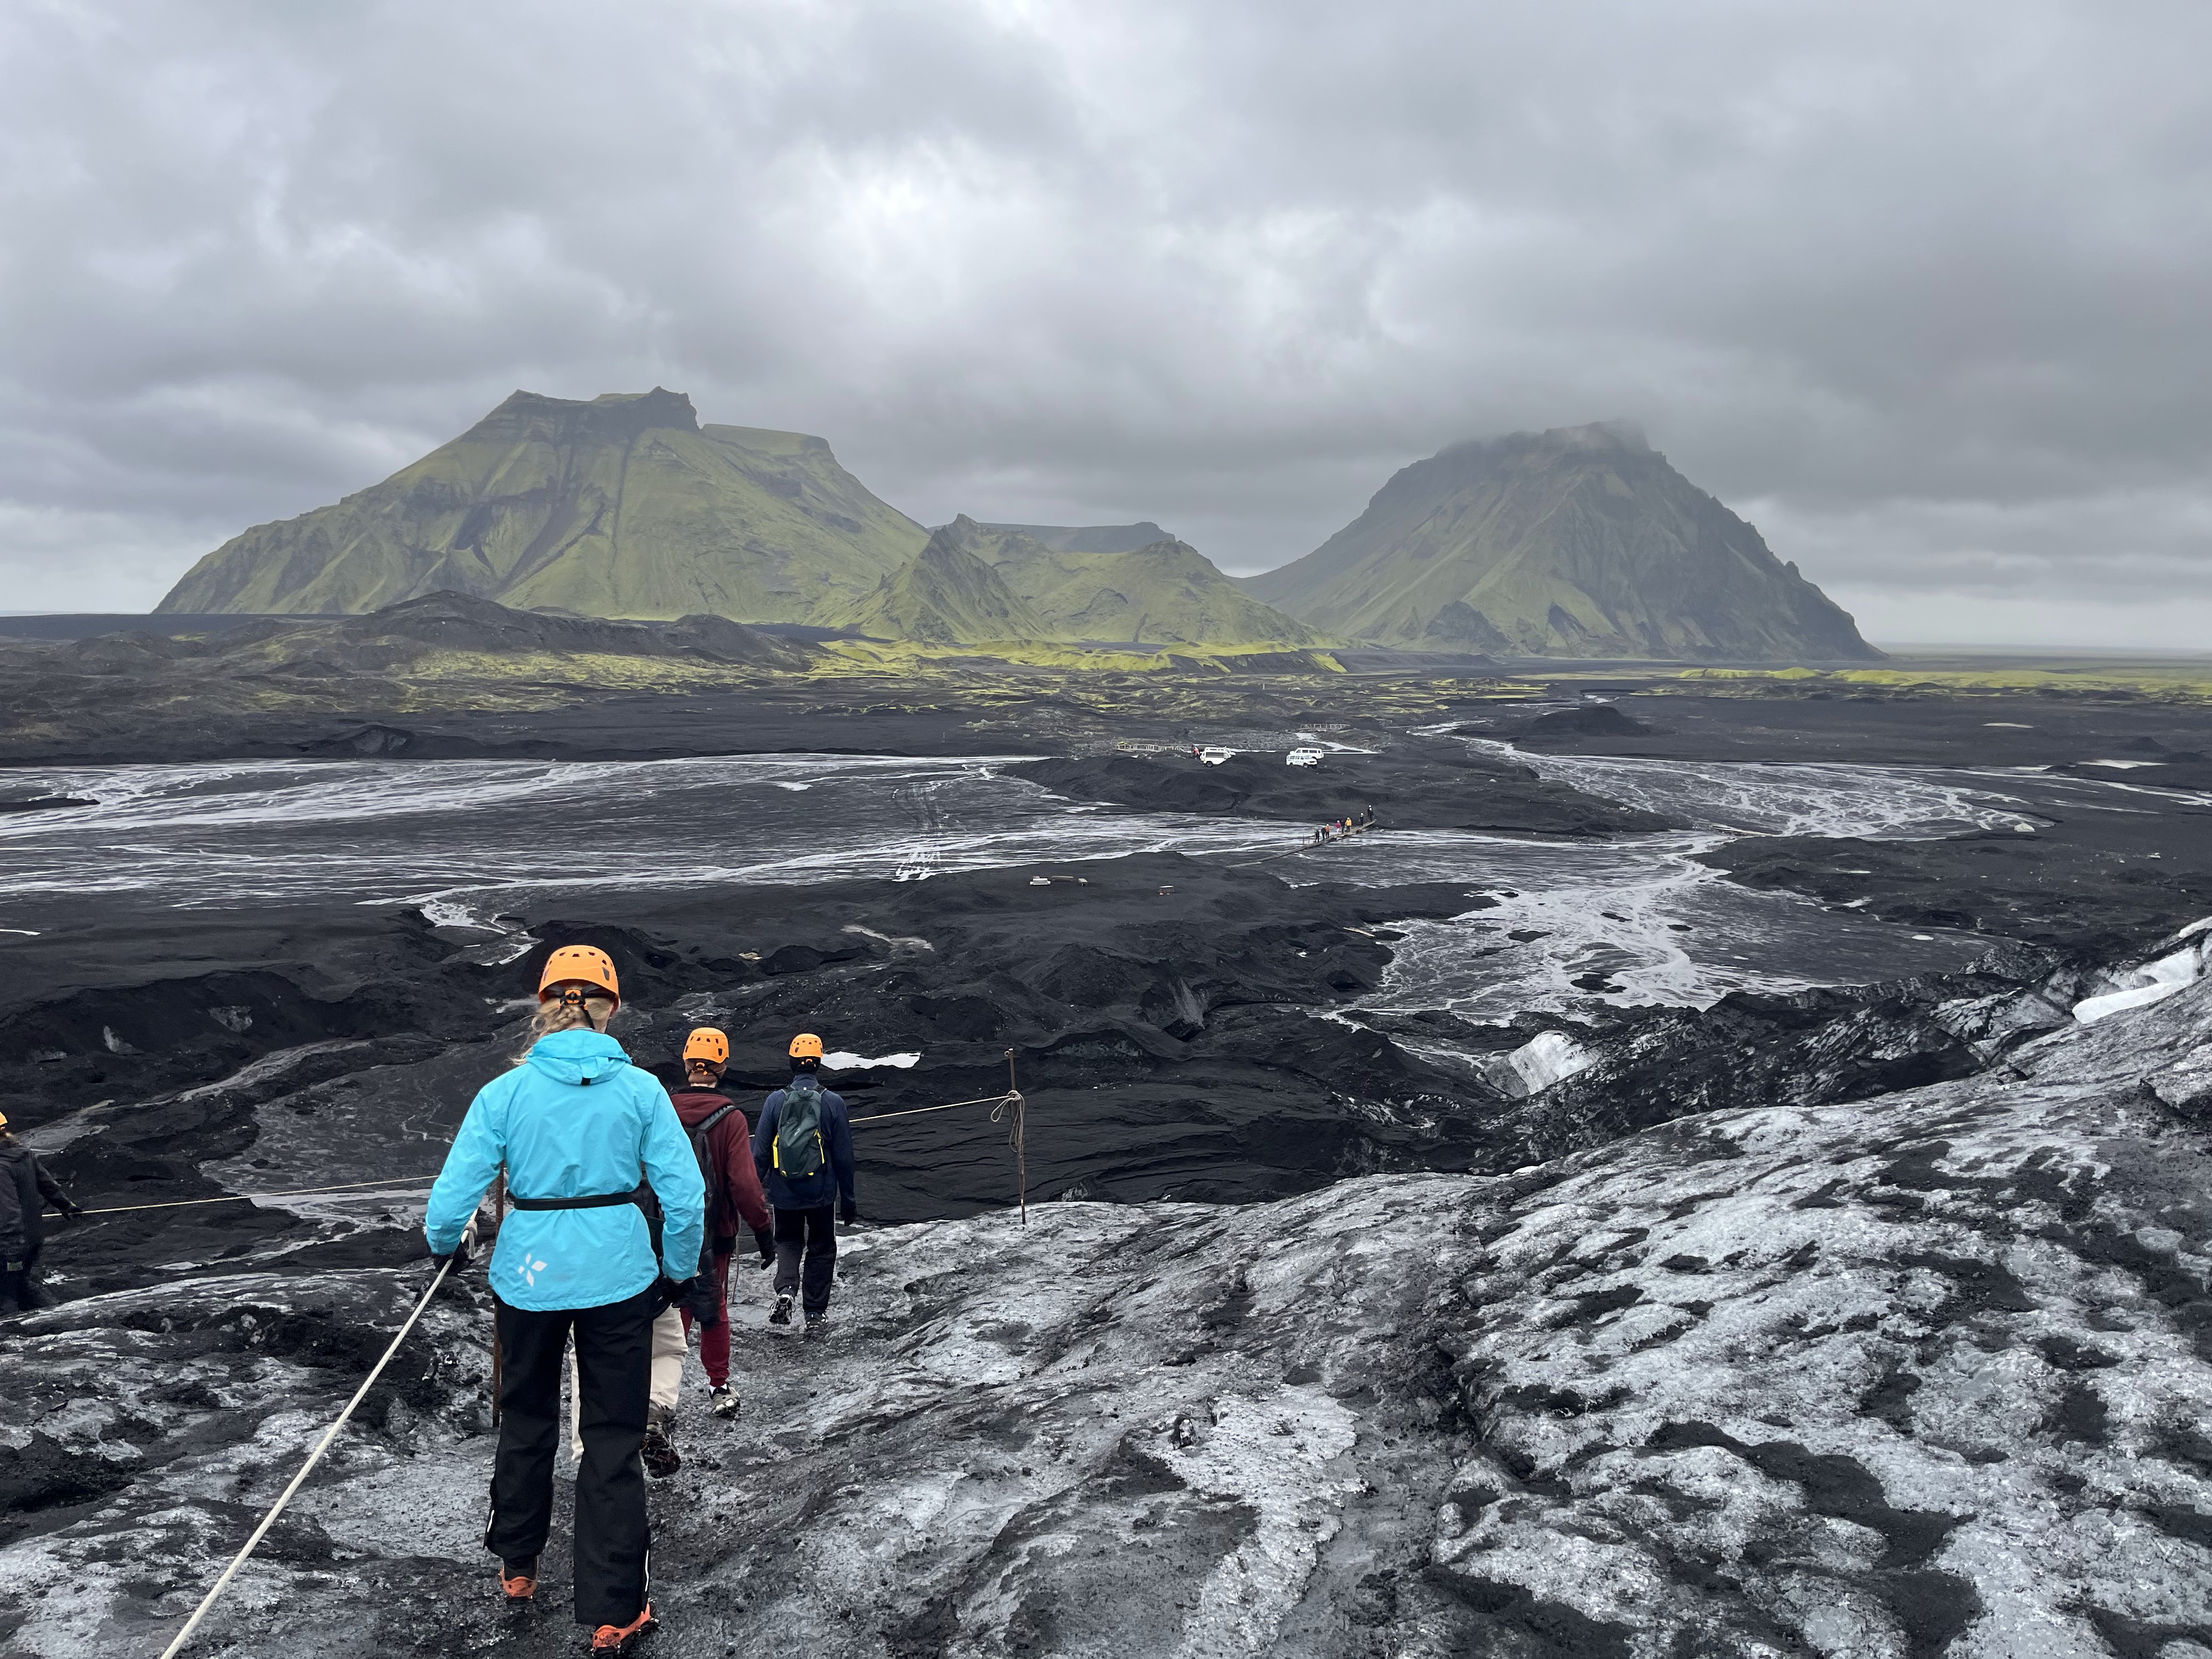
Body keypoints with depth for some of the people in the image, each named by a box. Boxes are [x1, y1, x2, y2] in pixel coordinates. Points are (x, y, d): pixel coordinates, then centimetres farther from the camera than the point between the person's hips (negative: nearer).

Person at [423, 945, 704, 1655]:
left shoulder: (505, 1091, -8)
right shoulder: (641, 1088, -9)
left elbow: (454, 1193, -6)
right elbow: (684, 1194, -10)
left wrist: (446, 1244, 16)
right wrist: (678, 1271, 7)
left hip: (528, 1275, 1)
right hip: (619, 1277, -1)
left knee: (527, 1423, 24)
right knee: (614, 1441, 9)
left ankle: (517, 1568, 41)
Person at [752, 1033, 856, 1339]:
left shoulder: (776, 1100, -7)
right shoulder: (832, 1102, -8)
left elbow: (760, 1151, -4)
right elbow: (843, 1157, -3)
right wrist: (848, 1198, 6)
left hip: (784, 1192, 1)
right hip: (821, 1192, -1)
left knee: (788, 1241, 22)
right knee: (821, 1248, 15)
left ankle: (785, 1290, -3)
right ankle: (815, 1314, 16)